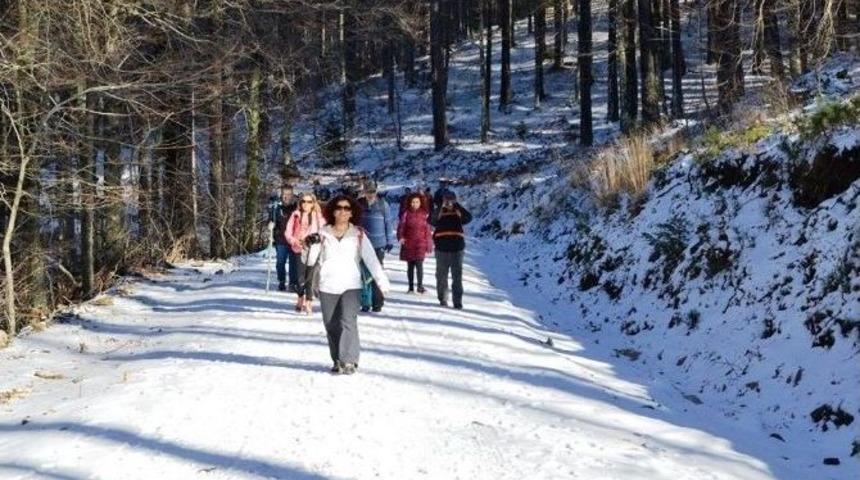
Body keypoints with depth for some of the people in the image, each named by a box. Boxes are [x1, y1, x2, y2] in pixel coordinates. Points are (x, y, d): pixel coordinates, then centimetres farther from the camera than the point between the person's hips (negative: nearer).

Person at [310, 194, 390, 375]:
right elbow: (312, 259, 9)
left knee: (348, 322, -17)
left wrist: (382, 281, -13)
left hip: (351, 286, -2)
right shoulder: (323, 234, 7)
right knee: (332, 326, 5)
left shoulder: (358, 235, 3)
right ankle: (337, 360, 17)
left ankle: (349, 360, -16)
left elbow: (371, 259, -5)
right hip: (328, 287, 2)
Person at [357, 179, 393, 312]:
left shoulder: (383, 204, 0)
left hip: (379, 244, -2)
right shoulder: (359, 204, 3)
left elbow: (388, 223, 5)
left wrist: (389, 241, 3)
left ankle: (377, 302, 5)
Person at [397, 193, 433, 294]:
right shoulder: (406, 214, 1)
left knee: (419, 264, -14)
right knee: (410, 266, 8)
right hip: (408, 244, 1)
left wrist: (428, 246, 5)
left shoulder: (424, 214, 2)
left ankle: (420, 286, -8)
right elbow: (401, 226, 0)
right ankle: (411, 287, 17)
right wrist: (400, 237, -19)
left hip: (420, 244, -1)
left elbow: (428, 231, 5)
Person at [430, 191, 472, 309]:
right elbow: (432, 221, -17)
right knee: (441, 275, 8)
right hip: (442, 248, 0)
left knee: (457, 276, -2)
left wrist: (456, 206, -20)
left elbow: (468, 217, -15)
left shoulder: (459, 212, 4)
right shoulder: (439, 212, 3)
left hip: (457, 247, 0)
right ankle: (443, 299, 19)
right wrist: (442, 208, -25)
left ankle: (458, 301, 0)